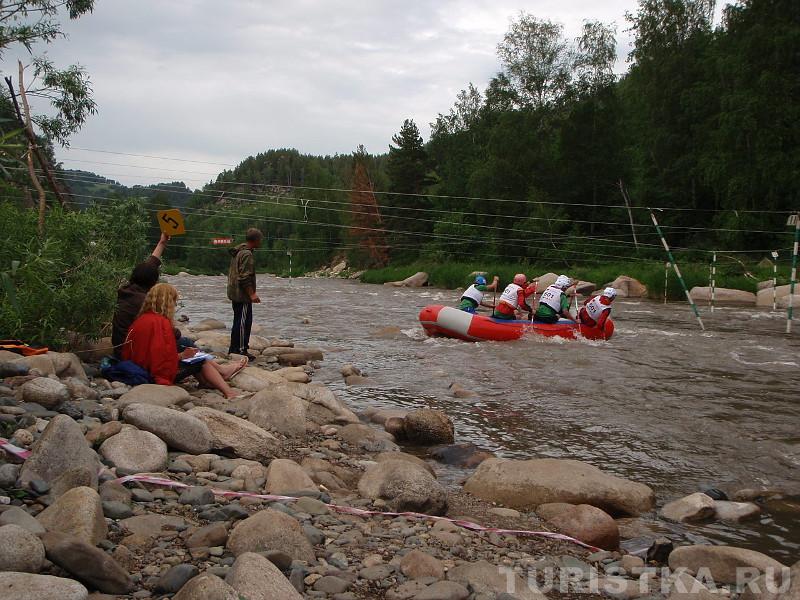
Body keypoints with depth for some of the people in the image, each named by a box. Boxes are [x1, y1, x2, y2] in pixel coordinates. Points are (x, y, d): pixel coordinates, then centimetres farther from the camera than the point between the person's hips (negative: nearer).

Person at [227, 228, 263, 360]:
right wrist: (252, 294, -19)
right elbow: (245, 277, -23)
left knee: (239, 322, 17)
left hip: (234, 293, 11)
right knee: (244, 323, -6)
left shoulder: (237, 251, 15)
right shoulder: (247, 254, -18)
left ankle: (234, 350, 23)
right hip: (242, 295, -11)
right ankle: (241, 350, -3)